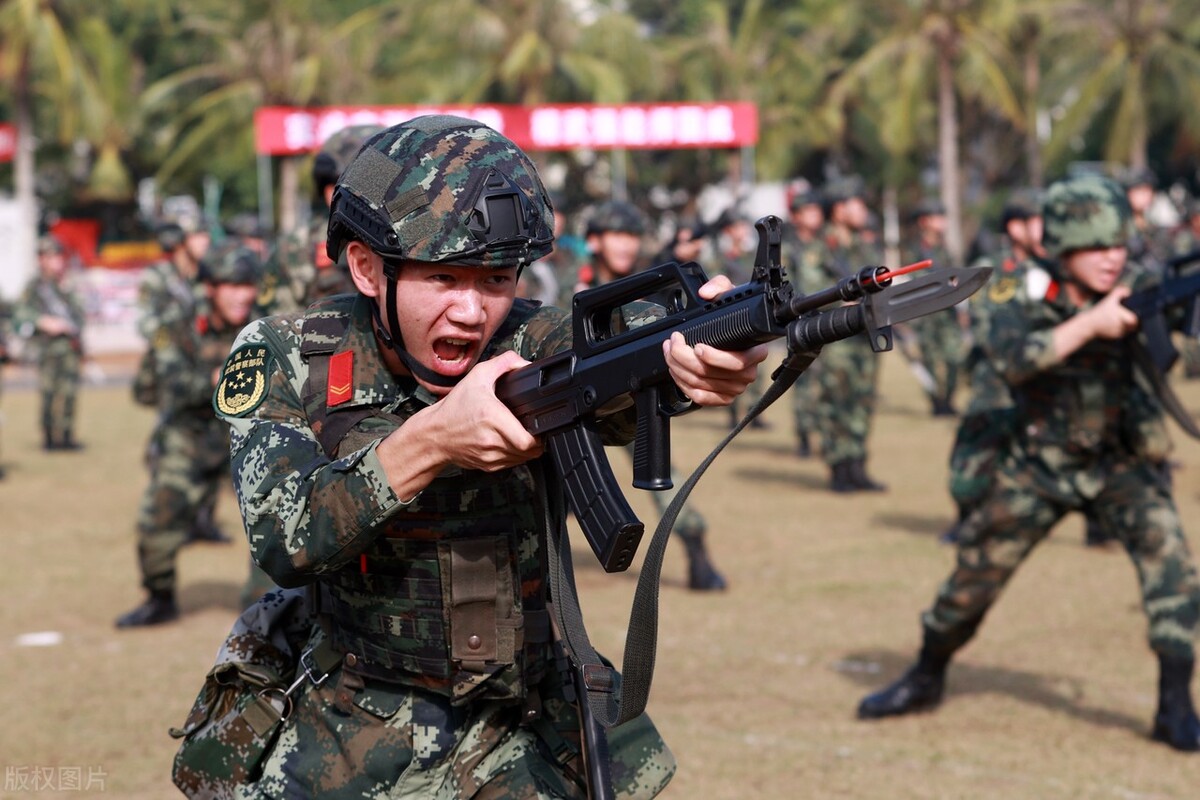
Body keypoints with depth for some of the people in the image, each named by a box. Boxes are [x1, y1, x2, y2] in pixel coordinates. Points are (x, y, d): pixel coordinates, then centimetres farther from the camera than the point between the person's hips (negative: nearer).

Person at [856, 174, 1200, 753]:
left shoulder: (1135, 288, -10)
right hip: (1037, 467, 0)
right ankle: (925, 679, 31)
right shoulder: (1024, 304, -15)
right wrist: (1091, 323, -42)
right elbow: (1013, 357, -33)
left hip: (1122, 464, 0)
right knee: (975, 575, 7)